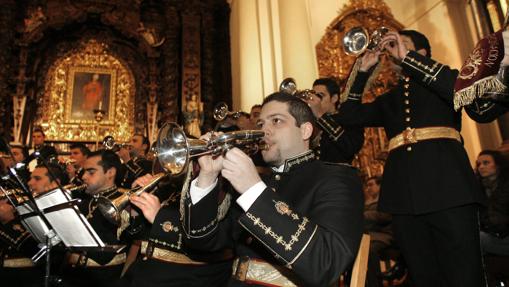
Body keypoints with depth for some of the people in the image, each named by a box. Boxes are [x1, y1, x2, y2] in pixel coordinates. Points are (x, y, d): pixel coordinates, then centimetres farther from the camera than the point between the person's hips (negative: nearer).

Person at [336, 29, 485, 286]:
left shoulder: (439, 81, 15)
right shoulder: (388, 100, 24)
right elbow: (348, 116, 16)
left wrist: (407, 57, -6)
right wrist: (363, 70, 12)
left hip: (446, 188, -3)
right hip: (403, 196, 4)